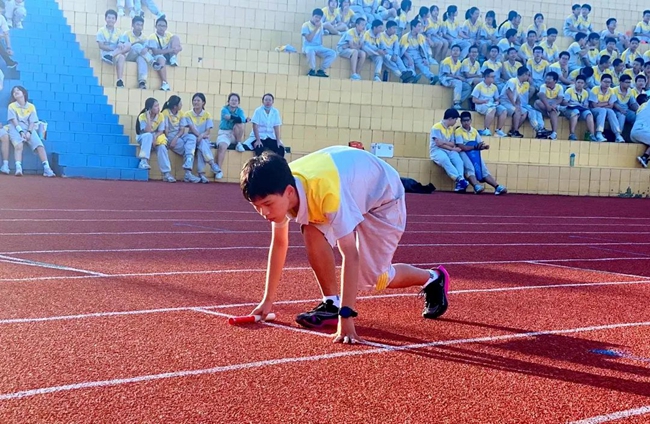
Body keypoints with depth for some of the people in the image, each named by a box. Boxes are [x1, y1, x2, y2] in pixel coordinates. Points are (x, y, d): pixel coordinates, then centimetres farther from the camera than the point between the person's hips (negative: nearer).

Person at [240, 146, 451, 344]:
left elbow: (350, 253, -45)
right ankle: (332, 303, -6)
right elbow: (279, 243, -5)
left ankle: (433, 278, 21)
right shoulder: (278, 188, -21)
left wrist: (346, 317, -49)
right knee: (312, 231, -21)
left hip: (383, 196, -6)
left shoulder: (326, 190, -44)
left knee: (372, 277, -7)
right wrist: (268, 300, -2)